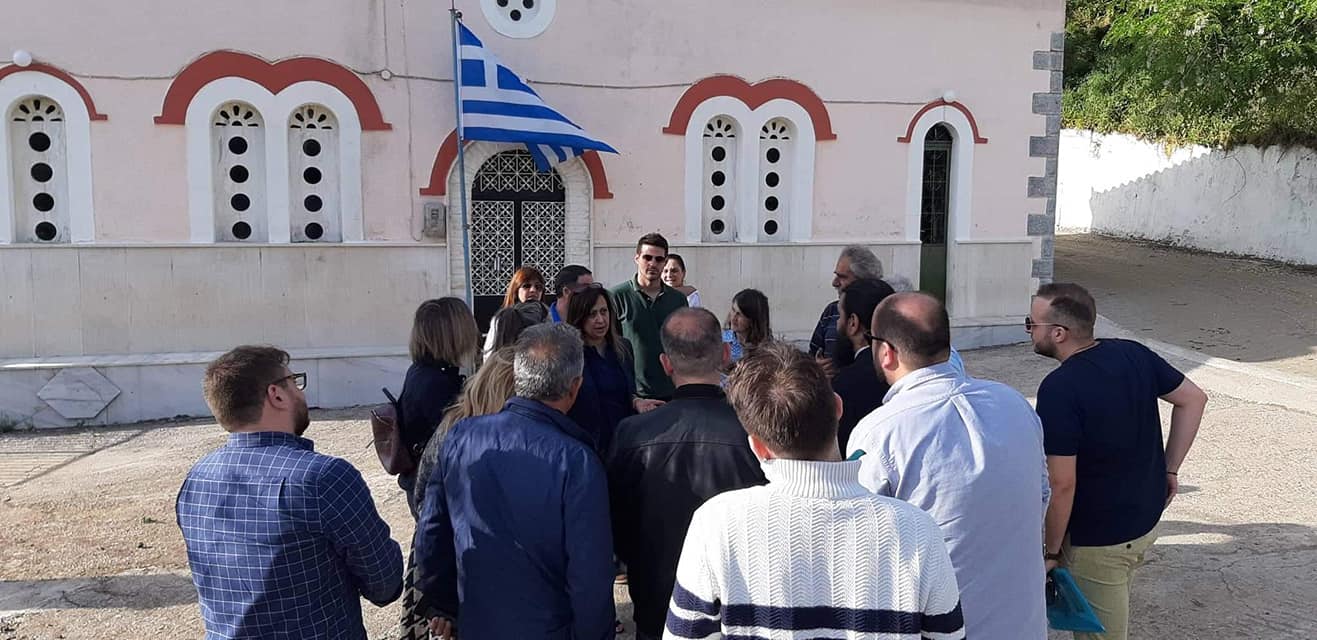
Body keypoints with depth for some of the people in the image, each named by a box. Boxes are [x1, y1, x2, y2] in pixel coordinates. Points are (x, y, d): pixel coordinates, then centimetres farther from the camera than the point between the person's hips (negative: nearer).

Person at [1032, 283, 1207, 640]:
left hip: (1098, 540, -6)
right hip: (1147, 520, 6)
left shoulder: (1058, 389, -27)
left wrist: (1051, 550, -13)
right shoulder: (1132, 353, -5)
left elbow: (1062, 483, -25)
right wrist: (1169, 468, 10)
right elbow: (1193, 399, 5)